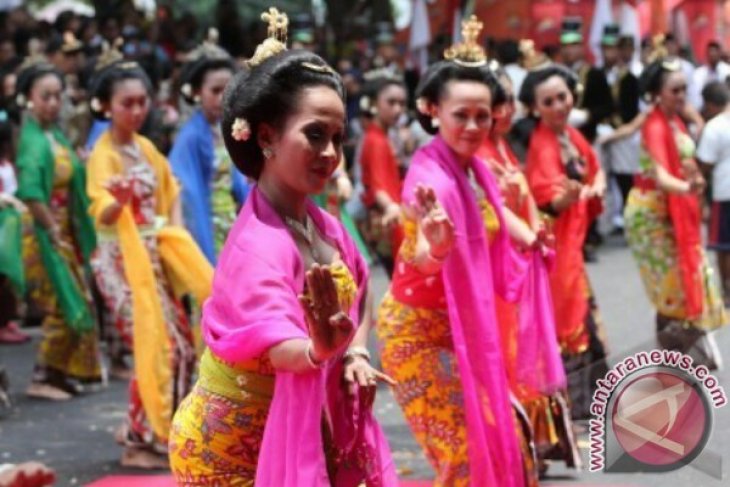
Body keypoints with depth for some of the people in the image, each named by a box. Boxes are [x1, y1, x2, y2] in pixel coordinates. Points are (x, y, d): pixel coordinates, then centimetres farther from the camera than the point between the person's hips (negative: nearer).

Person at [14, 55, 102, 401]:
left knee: (78, 305, 13)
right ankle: (43, 377, 7)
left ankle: (59, 374, 23)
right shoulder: (34, 140, -19)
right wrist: (52, 228, -21)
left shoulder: (56, 134, 8)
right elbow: (30, 191, -30)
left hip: (64, 234, 8)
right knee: (66, 308, -4)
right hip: (44, 237, -8)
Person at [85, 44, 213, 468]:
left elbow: (171, 190, 22)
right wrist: (119, 201, -51)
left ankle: (152, 429, 23)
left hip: (155, 254, 8)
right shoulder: (103, 155, -15)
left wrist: (175, 230, 6)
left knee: (180, 345, 10)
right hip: (123, 258, -8)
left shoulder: (146, 147, 7)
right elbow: (102, 214, -29)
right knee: (156, 345, -10)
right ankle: (142, 440, 1)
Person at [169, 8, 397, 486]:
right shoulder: (259, 244, -26)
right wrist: (320, 350, -61)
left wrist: (355, 352, 0)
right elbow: (277, 347, -41)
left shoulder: (322, 224, -1)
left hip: (289, 431, 8)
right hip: (225, 446, -8)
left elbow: (361, 292, 17)